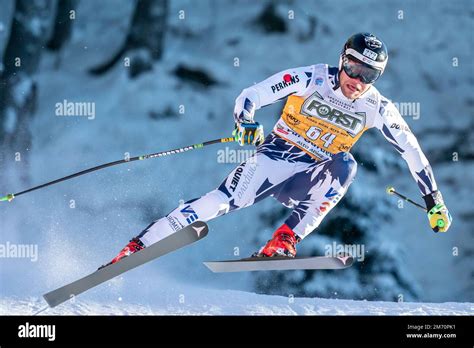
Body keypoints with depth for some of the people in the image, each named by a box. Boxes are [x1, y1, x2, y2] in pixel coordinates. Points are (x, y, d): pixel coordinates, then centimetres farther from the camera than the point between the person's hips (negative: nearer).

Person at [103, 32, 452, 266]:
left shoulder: (378, 109, -7)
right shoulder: (311, 79, -13)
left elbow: (412, 150, 5)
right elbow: (250, 95, -12)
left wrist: (434, 199, 6)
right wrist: (246, 122, -34)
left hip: (310, 178, 2)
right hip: (274, 158, -2)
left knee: (345, 164, -29)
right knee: (221, 202, -22)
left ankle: (284, 241, -31)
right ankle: (134, 249, -18)